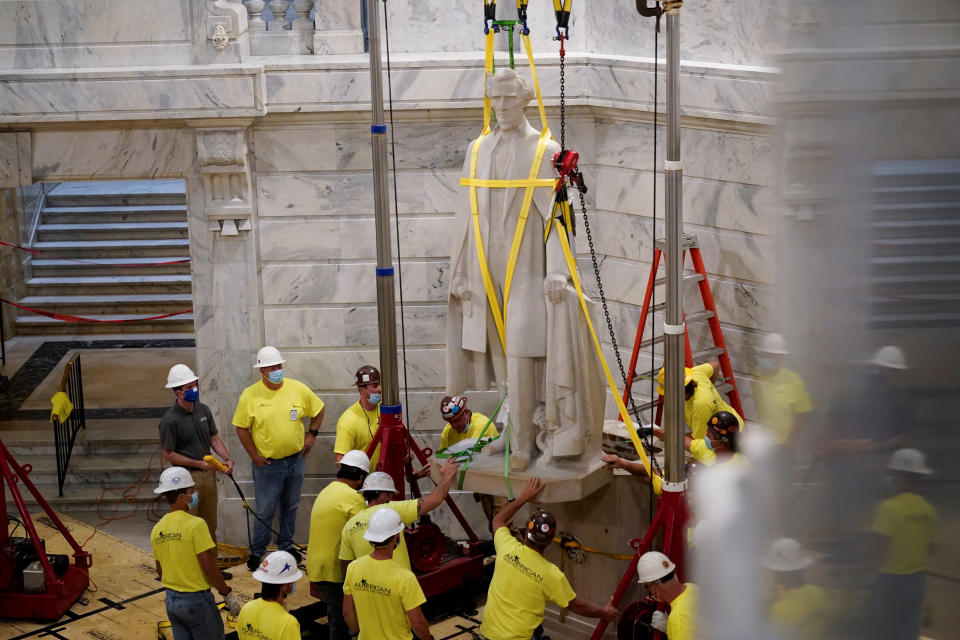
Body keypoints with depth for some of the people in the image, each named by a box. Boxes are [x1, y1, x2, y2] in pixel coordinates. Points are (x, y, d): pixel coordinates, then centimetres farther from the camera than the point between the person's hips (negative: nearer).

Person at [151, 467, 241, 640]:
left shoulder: (157, 530, 5)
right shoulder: (195, 524, -18)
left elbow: (160, 572, 13)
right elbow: (209, 567, -19)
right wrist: (228, 594, -9)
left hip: (171, 600, 7)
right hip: (197, 600, -7)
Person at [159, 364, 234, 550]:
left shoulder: (203, 410, 3)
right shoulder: (170, 420, -17)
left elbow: (214, 438, 11)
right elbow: (168, 455, -14)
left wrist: (228, 458, -5)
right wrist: (198, 463, -16)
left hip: (209, 474, 7)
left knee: (210, 525, 18)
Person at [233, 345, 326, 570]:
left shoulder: (299, 389, -4)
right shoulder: (250, 395, -11)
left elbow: (318, 410, 12)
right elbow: (241, 428, -4)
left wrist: (312, 434, 4)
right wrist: (254, 456, -7)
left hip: (296, 460, 3)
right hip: (267, 464, -3)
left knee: (290, 507, 17)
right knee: (265, 510, 2)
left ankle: (286, 545, 33)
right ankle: (257, 552, 17)